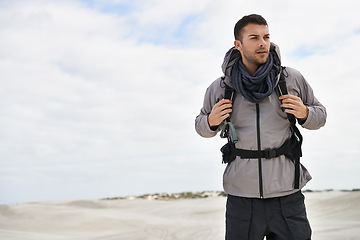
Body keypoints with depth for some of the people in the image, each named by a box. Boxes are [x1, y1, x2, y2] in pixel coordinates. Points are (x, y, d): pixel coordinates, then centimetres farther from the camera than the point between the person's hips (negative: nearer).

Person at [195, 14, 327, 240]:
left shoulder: (292, 79, 2)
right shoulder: (220, 88, 2)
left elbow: (320, 116, 15)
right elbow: (201, 125, 18)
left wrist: (304, 113, -8)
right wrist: (211, 122, -5)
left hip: (286, 195, 0)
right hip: (241, 197, 0)